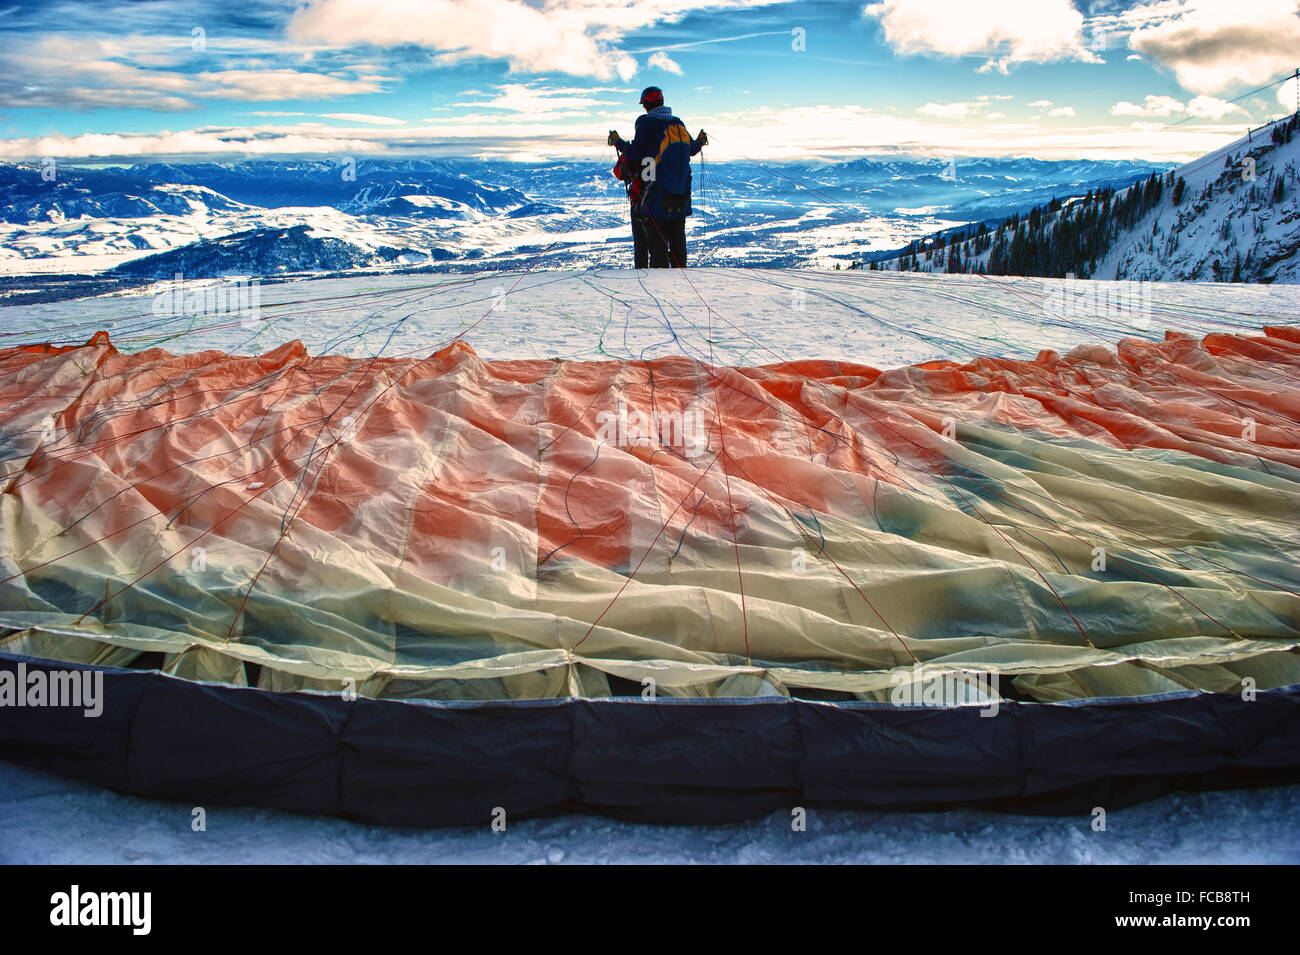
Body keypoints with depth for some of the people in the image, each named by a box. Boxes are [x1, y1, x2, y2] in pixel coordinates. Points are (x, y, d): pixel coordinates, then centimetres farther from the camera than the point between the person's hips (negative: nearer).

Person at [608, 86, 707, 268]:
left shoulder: (647, 123, -9)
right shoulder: (678, 124, 8)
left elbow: (634, 153, -13)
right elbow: (691, 149, 20)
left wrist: (617, 142, 5)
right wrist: (701, 141, 43)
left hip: (656, 195, -6)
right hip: (681, 196, 6)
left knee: (656, 241, -2)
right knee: (678, 239, 14)